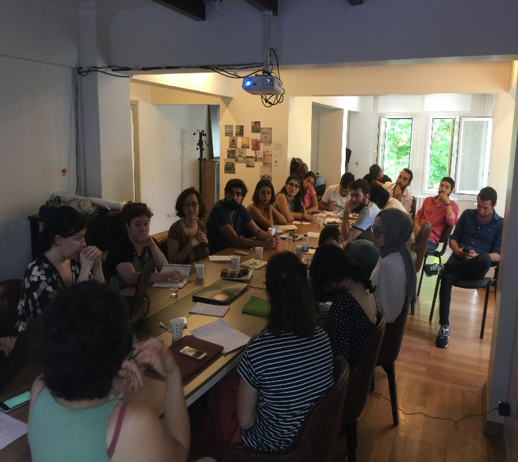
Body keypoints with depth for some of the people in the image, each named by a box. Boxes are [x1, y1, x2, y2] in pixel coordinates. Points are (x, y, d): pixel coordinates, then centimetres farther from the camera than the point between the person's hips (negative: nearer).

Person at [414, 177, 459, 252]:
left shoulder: (453, 206, 6)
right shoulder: (428, 200, 22)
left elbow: (451, 223, -12)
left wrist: (447, 202, -12)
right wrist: (416, 225, 3)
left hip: (430, 239, -5)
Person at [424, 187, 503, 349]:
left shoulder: (500, 224, 2)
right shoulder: (467, 214, 11)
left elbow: (498, 255, -4)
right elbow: (453, 238, 12)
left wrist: (477, 256, -22)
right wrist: (457, 250, -11)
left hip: (476, 268, -2)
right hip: (459, 259, 2)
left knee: (485, 259, -40)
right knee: (446, 278, -33)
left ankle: (442, 268, -24)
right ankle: (444, 326, -29)